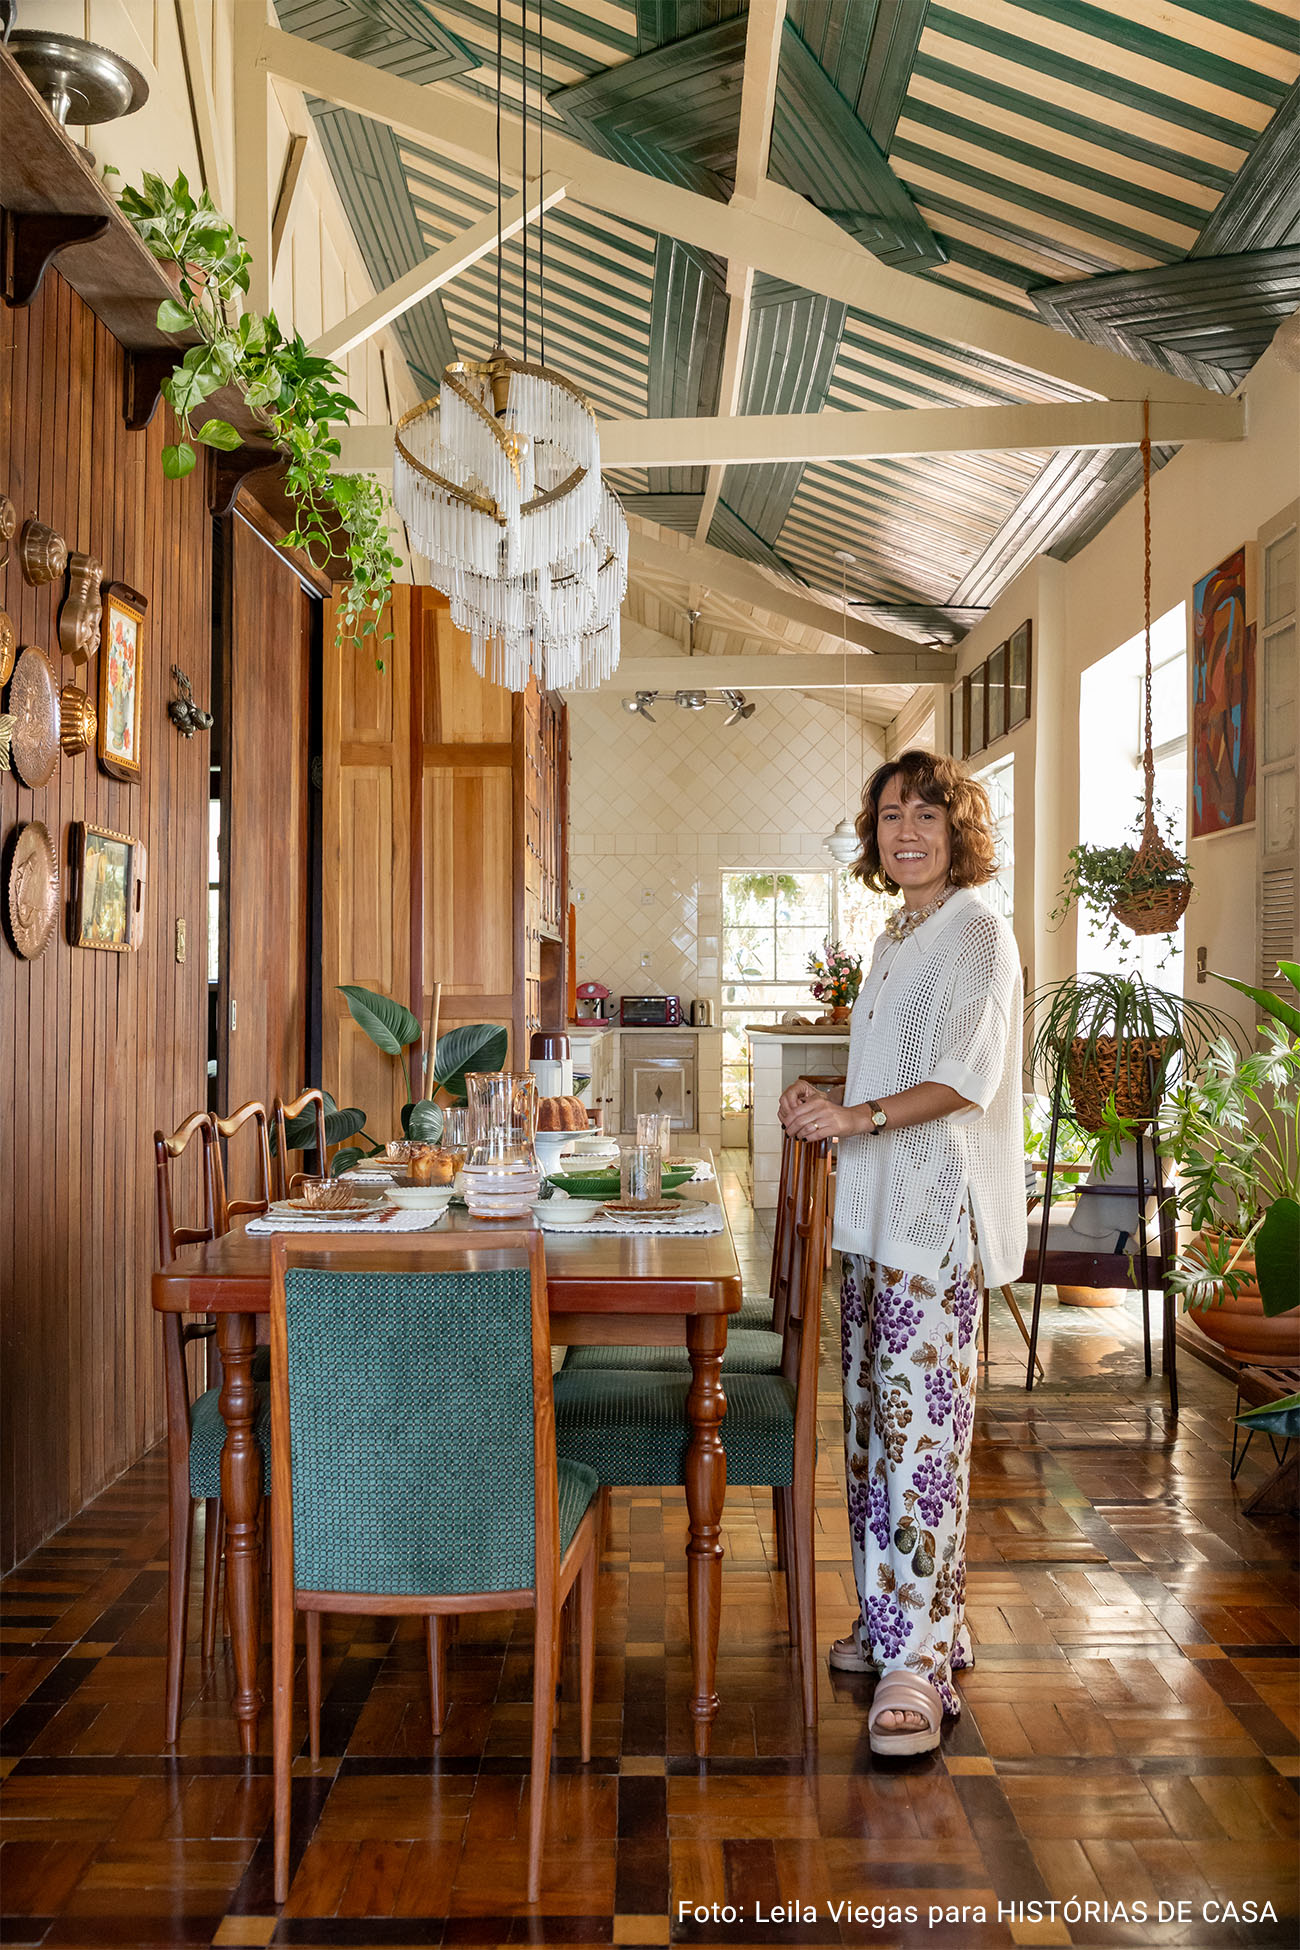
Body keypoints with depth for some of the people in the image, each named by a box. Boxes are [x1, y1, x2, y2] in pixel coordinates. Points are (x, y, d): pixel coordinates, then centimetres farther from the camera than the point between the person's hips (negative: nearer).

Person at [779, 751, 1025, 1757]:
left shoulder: (976, 931, -7)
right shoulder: (899, 934, 19)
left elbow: (967, 1077, -17)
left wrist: (861, 1116, -24)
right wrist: (828, 1096, 9)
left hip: (938, 1213, -9)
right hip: (877, 1209, 9)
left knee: (921, 1421, -10)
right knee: (874, 1418, 12)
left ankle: (920, 1660, -5)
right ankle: (892, 1618, 25)